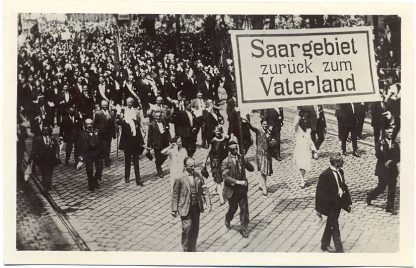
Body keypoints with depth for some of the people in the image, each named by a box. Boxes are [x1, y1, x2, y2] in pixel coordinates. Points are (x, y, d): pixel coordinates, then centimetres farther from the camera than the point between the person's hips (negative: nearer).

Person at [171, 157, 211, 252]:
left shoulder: (198, 176, 1)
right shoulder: (179, 179, -11)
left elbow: (204, 190, 6)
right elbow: (175, 195, -6)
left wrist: (208, 203, -3)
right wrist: (174, 209, -5)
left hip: (196, 207, 5)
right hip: (185, 207, -4)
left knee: (195, 228, 11)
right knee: (187, 228, -9)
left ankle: (193, 248, 27)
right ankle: (186, 249, 10)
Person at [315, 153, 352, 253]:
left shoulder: (340, 172, 2)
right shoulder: (325, 175, -22)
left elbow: (344, 187, 13)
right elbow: (320, 193, -17)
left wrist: (348, 202, 12)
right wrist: (319, 209, -14)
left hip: (338, 204, 8)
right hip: (330, 205, -8)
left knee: (330, 225, 21)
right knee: (334, 227, -1)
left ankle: (325, 245, 37)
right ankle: (339, 250, 7)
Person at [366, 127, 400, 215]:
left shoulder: (395, 144, 6)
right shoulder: (380, 144, -5)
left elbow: (398, 158, 2)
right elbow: (378, 156, -17)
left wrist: (391, 161, -13)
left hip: (393, 170, 4)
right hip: (383, 169, -4)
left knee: (392, 189, 4)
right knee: (381, 187, 0)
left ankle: (390, 207, 13)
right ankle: (370, 196, 27)